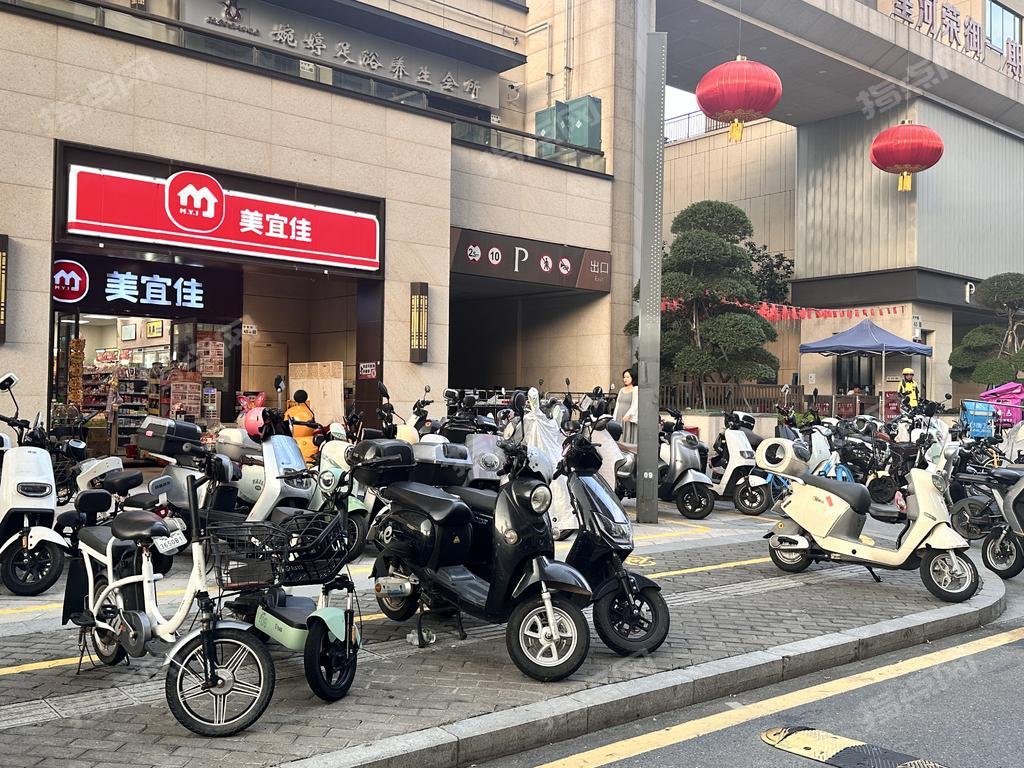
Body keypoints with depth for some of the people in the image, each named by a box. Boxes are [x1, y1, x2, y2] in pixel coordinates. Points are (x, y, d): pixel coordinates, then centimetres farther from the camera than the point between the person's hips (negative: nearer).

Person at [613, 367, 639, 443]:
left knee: (629, 440, -8)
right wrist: (614, 419, 12)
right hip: (619, 420, 6)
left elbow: (635, 405, -12)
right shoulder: (622, 390, 19)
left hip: (629, 420, -6)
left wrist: (628, 415, -25)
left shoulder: (636, 390, -2)